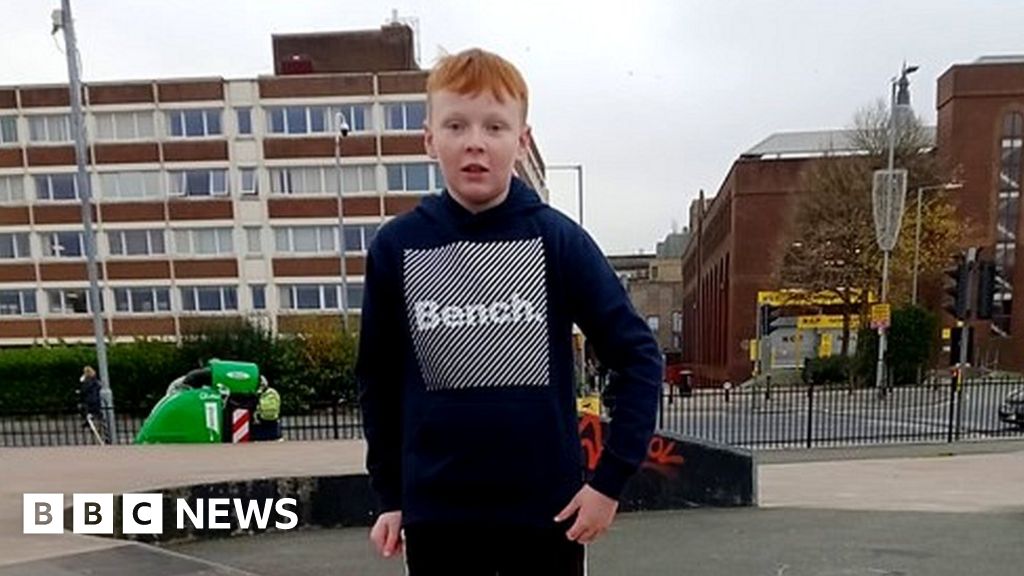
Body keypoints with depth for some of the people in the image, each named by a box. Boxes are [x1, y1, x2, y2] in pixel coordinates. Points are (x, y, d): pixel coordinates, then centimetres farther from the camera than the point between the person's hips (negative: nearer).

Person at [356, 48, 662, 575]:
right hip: (435, 514, 1)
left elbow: (639, 357, -4)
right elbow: (378, 379, 5)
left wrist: (610, 479, -8)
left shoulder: (558, 239, -9)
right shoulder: (394, 247, -5)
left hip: (548, 508, 0)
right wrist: (389, 496, 8)